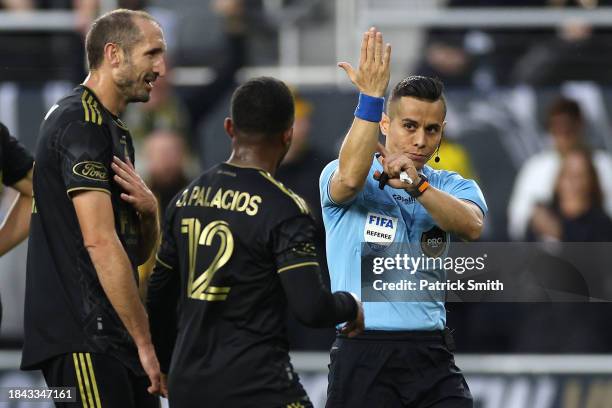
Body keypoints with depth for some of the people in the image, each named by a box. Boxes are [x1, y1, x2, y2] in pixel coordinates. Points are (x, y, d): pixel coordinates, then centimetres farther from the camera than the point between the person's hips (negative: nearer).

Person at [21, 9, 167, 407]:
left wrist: (149, 209, -2)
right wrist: (144, 343, -19)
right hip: (83, 338, -10)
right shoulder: (81, 124, -12)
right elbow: (99, 241, -20)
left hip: (114, 338, 10)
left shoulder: (115, 130, 20)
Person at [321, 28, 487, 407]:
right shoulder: (337, 175, 1)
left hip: (431, 353, 3)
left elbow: (472, 226, -13)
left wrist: (417, 186, -30)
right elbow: (350, 178, -25)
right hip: (363, 352, -3)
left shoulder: (452, 187, 10)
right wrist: (370, 96, -32)